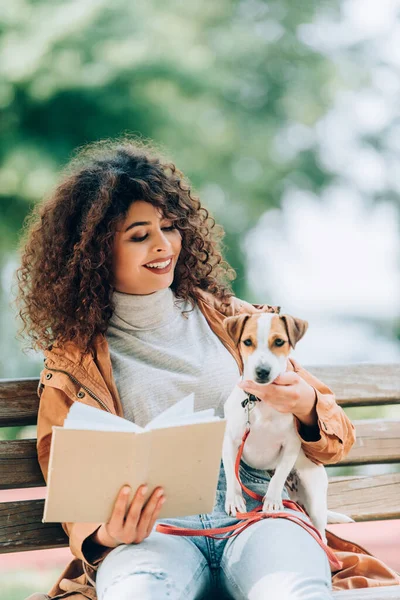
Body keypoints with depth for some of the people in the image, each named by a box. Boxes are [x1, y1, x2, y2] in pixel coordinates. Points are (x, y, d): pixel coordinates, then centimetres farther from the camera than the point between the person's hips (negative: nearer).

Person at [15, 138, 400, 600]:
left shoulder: (231, 320, 18)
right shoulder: (73, 361, 14)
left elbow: (337, 438, 19)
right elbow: (76, 489, 12)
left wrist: (306, 405, -6)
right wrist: (103, 536, -12)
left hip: (257, 512, 1)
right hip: (154, 530, -1)